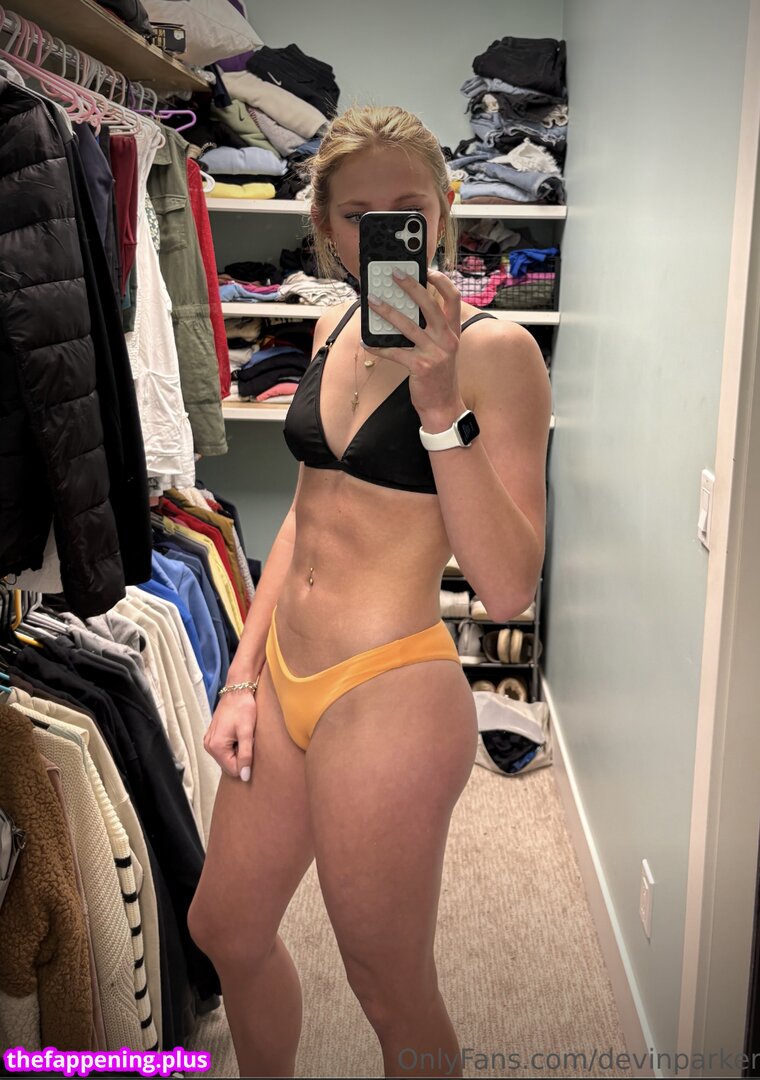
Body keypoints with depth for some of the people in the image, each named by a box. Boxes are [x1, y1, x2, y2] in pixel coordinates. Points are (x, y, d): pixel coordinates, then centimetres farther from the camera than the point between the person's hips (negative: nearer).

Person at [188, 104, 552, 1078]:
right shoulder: (338, 329, 7)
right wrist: (243, 681, 11)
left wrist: (439, 406, -30)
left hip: (388, 698, -7)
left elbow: (507, 591, -21)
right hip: (284, 678, 8)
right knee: (225, 931, 24)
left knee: (391, 993, 13)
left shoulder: (494, 350, -14)